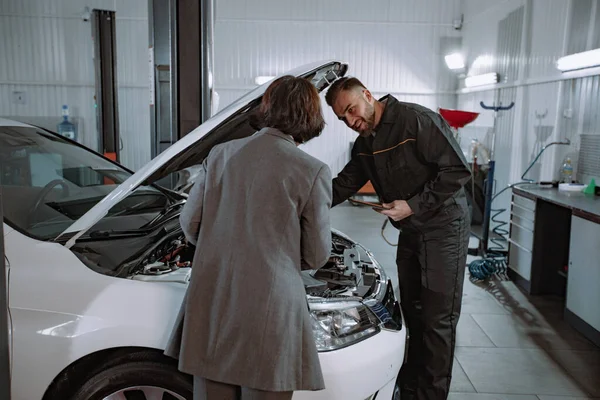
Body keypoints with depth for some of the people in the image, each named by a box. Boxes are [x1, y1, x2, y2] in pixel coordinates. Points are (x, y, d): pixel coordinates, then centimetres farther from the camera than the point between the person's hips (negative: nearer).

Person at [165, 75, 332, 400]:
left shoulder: (220, 155, 3)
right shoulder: (313, 171, -7)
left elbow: (189, 223, 9)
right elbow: (317, 255, -1)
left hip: (210, 300, 4)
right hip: (268, 304, -4)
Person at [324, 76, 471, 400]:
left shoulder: (417, 120, -19)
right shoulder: (364, 143, 7)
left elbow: (457, 171, -21)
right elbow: (343, 185, 15)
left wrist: (414, 205, -24)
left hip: (443, 228, -8)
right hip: (409, 231, 8)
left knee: (437, 319, -1)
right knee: (412, 313, 16)